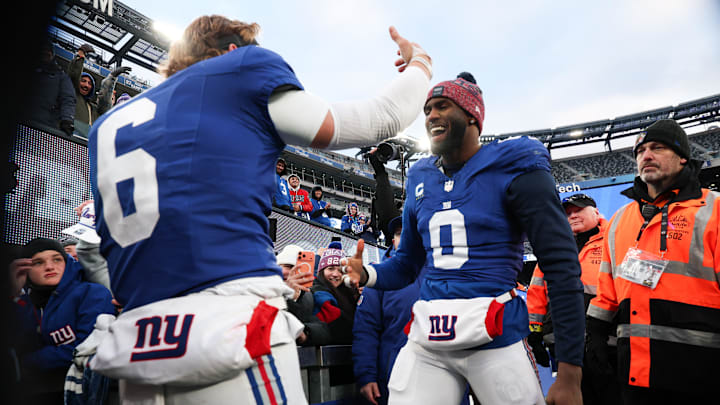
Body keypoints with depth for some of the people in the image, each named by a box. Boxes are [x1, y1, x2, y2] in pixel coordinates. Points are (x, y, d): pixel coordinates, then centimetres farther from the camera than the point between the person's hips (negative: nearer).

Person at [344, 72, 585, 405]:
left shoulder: (514, 169, -5)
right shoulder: (421, 180, 12)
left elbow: (562, 267, -8)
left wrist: (570, 372, -11)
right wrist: (367, 274, -2)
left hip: (494, 340, -4)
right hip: (426, 343, 5)